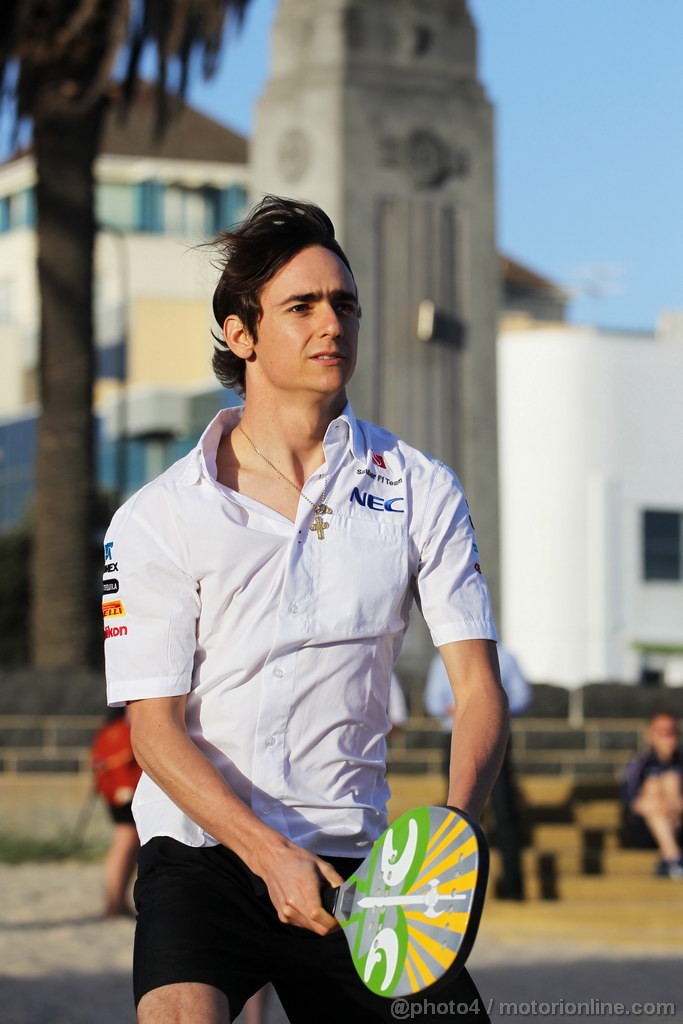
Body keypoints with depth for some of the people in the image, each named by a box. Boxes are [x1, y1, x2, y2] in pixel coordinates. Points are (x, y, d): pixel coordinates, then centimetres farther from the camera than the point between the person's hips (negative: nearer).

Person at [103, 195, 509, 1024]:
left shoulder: (422, 491, 5)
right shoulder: (157, 519, -2)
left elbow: (478, 687, 0)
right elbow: (156, 728, -4)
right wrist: (271, 854, -19)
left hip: (358, 862, 3)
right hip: (201, 851, -3)